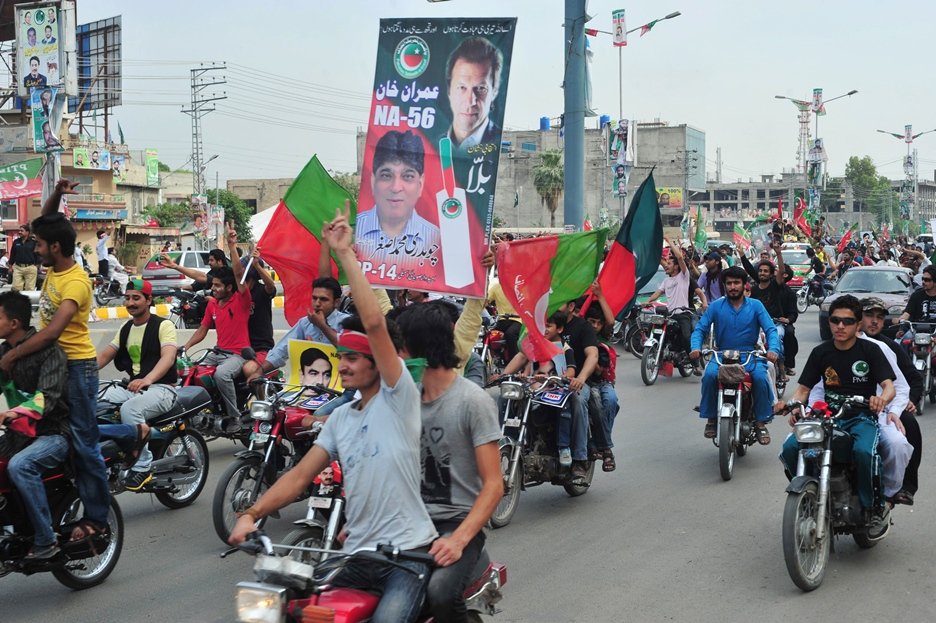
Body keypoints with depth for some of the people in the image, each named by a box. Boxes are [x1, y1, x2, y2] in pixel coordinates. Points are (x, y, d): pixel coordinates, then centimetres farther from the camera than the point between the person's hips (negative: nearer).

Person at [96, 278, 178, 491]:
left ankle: (143, 467, -26)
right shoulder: (125, 328, 18)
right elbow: (104, 356, 15)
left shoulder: (163, 325, -5)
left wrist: (147, 379, -40)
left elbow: (168, 358, -21)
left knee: (130, 409, -36)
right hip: (133, 387, 7)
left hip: (160, 388, -7)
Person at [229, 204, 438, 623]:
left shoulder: (398, 396, -6)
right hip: (356, 554, 7)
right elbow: (299, 475, 10)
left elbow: (375, 324, -18)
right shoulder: (340, 418, 15)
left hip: (407, 554, -7)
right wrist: (251, 515, -4)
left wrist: (345, 253, -17)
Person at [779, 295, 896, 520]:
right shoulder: (821, 352, 7)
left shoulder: (870, 350, -1)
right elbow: (803, 388, 6)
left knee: (863, 451, -37)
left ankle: (871, 505, -12)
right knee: (790, 447, -23)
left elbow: (889, 386, -9)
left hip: (862, 417, -3)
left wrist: (882, 399, -34)